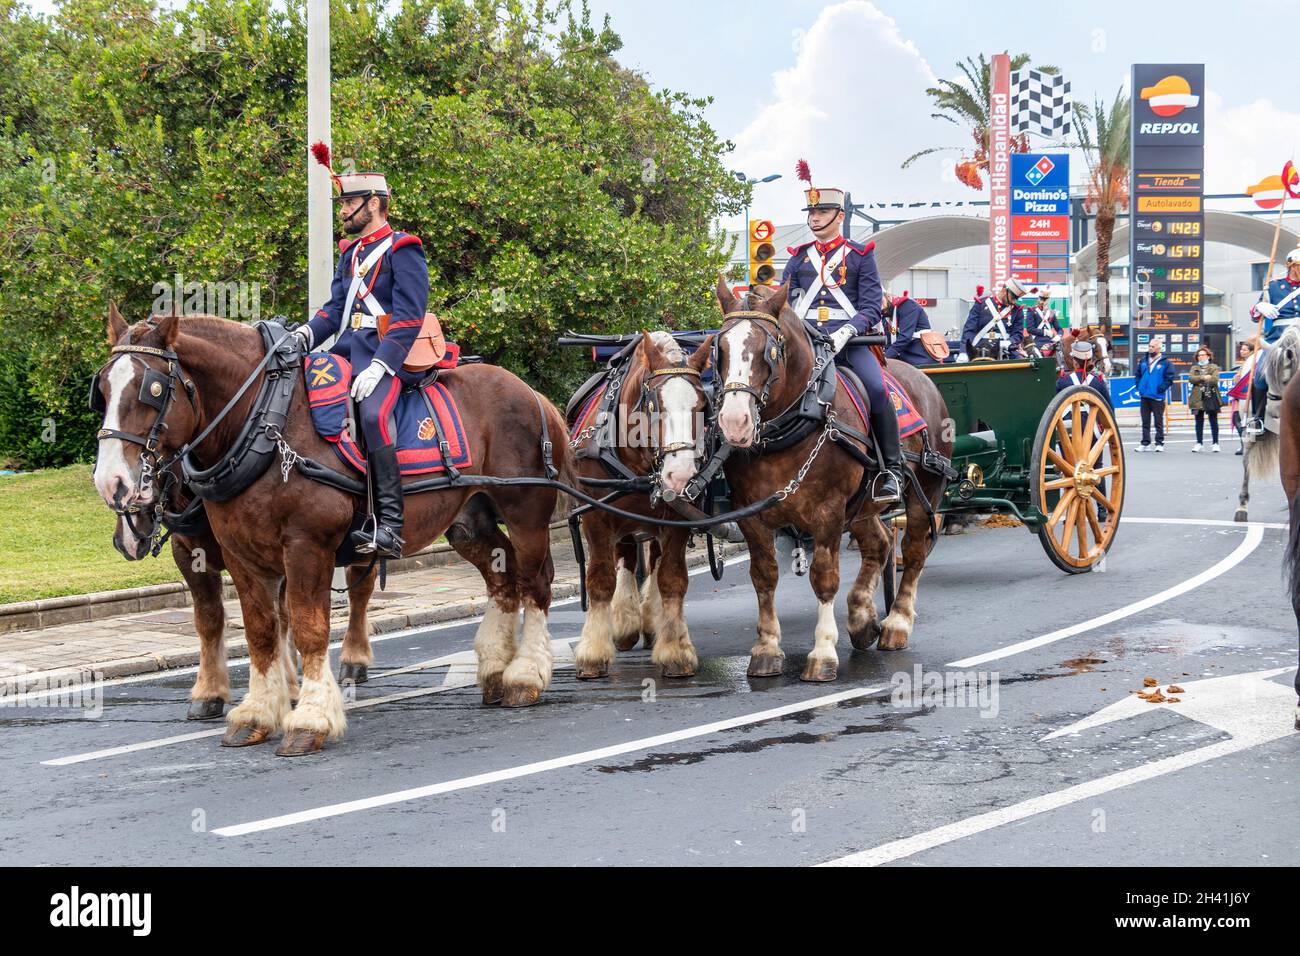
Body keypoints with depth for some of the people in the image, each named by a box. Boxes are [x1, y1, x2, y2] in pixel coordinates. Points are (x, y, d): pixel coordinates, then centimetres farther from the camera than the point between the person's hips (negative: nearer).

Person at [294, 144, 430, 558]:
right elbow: (336, 306, 17)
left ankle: (388, 525, -34)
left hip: (388, 357, -9)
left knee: (373, 413, -33)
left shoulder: (402, 250, -4)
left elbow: (408, 317, -13)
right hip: (347, 352, 9)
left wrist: (379, 367, -24)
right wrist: (307, 333, -4)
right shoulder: (351, 253, 21)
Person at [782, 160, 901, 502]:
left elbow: (871, 308, 1)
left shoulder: (860, 256, 10)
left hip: (849, 340, -3)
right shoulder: (798, 258, 20)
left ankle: (892, 471, -19)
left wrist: (846, 332, -18)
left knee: (876, 389, -28)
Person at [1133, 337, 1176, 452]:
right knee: (1145, 421, 10)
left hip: (1157, 397, -5)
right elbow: (1137, 374, 17)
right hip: (1144, 395, 5)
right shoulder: (1143, 361, 9)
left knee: (1159, 421, 1)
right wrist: (1139, 386, 6)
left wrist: (1162, 388, -12)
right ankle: (1145, 443, 15)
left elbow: (1170, 377, -7)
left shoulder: (1165, 363, -5)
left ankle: (1160, 443, 7)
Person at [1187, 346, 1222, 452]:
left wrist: (1199, 380, -12)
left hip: (1211, 397, -2)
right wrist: (1204, 377, -13)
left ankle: (1215, 443, 5)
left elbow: (1214, 379, -9)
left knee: (1213, 420, 1)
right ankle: (1199, 443, 11)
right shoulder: (1194, 368, 15)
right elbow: (1191, 378, -3)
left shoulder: (1213, 367, 7)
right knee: (1199, 421, 5)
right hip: (1198, 398, 2)